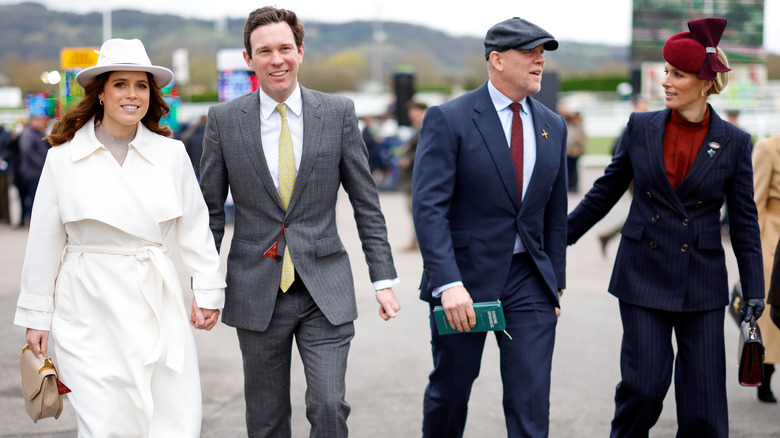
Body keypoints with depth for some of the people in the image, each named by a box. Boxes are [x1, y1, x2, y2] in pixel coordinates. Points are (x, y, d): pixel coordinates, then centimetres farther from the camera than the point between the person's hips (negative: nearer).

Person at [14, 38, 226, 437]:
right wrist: (36, 315, 6)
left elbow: (195, 228, 12)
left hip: (156, 303, 2)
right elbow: (44, 243, 4)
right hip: (89, 310, -2)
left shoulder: (171, 154, 3)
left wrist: (208, 291, 9)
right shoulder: (62, 158, 0)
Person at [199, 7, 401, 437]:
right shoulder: (224, 119, 1)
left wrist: (383, 279, -1)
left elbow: (366, 203, 3)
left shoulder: (339, 113, 0)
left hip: (325, 290, -1)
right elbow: (209, 209, 6)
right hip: (257, 292, 1)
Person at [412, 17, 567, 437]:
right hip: (464, 277, -3)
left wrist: (555, 282, 14)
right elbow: (428, 207, -16)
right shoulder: (448, 119, -9)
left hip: (530, 279, 4)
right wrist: (449, 284, -25)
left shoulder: (553, 126, 8)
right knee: (450, 389, 12)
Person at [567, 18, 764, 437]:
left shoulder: (733, 142, -1)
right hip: (644, 274, 0)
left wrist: (754, 289, -1)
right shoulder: (641, 127, 2)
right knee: (643, 385, -3)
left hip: (701, 282, 0)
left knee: (703, 395, -1)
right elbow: (605, 192, 11)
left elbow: (744, 221, 4)